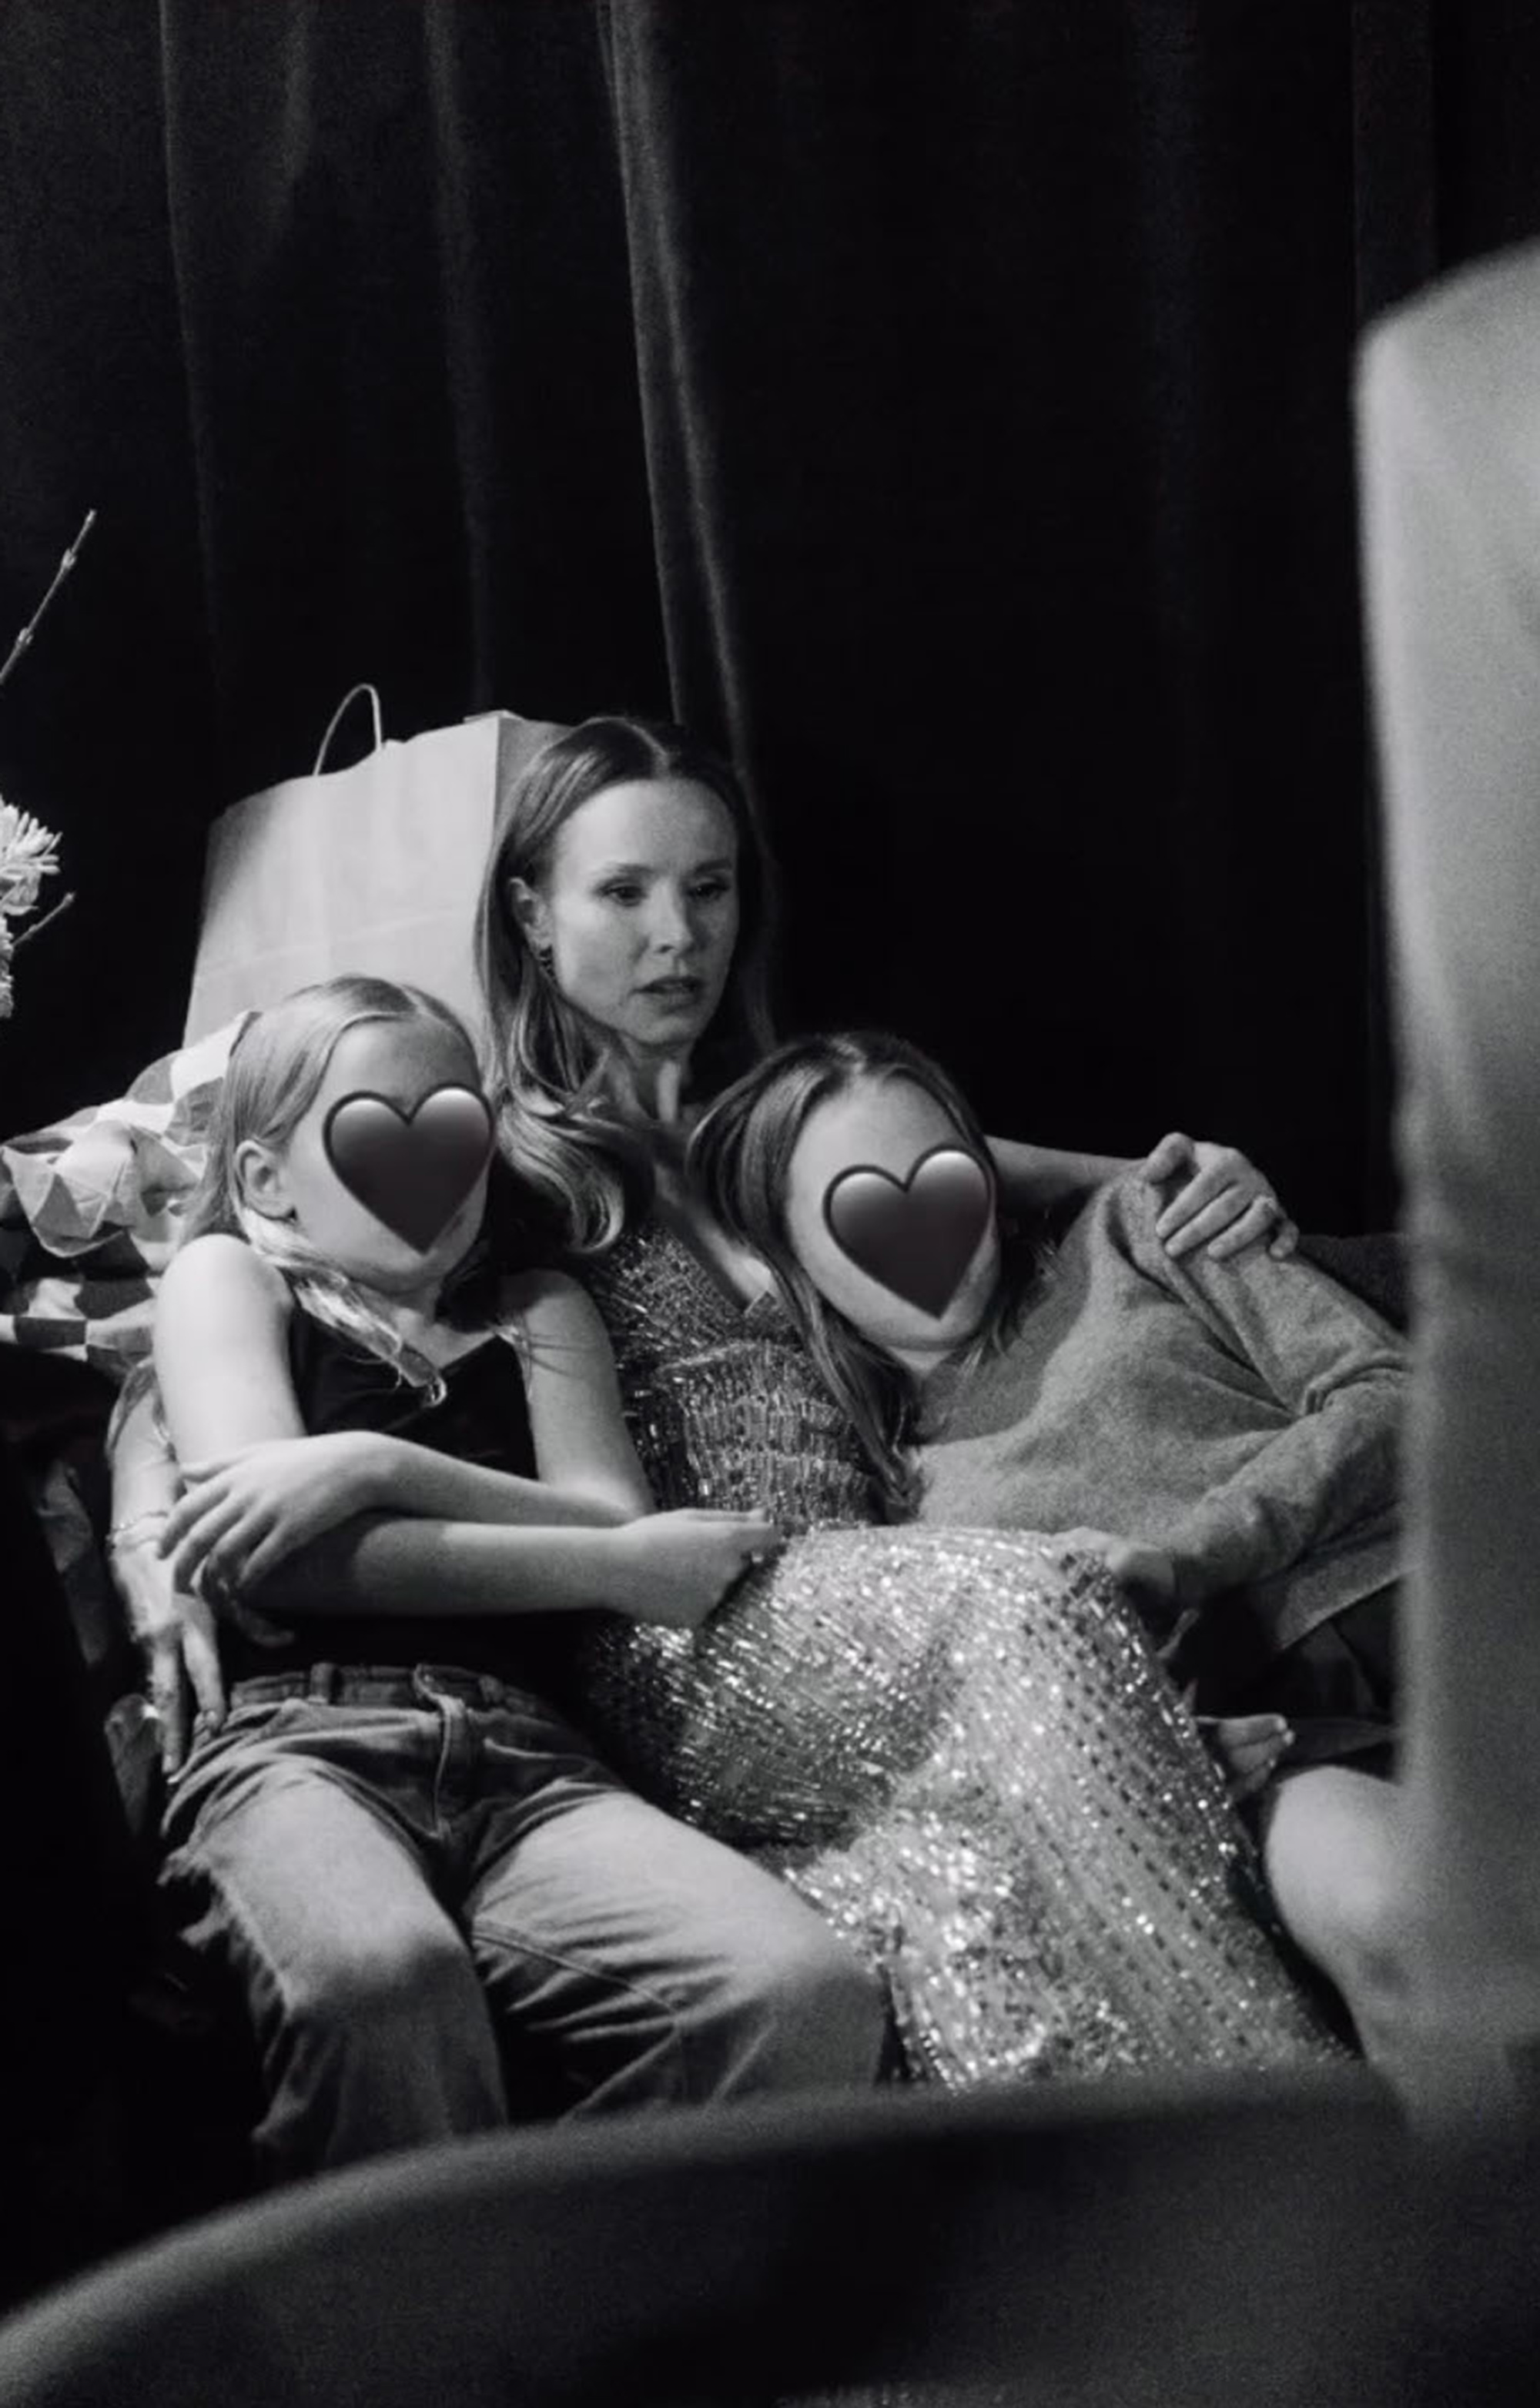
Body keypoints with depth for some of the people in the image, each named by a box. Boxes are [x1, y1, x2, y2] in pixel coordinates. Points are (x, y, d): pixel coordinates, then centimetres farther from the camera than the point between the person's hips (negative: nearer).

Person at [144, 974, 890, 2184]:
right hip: (296, 1737, -3)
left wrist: (385, 1468, -6)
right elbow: (284, 1559, 0)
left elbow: (616, 1522, 11)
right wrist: (618, 1567, -2)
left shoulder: (536, 1311, 28)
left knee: (811, 1994, -27)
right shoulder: (229, 1275, 17)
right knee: (380, 1975, -41)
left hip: (525, 1755, 4)